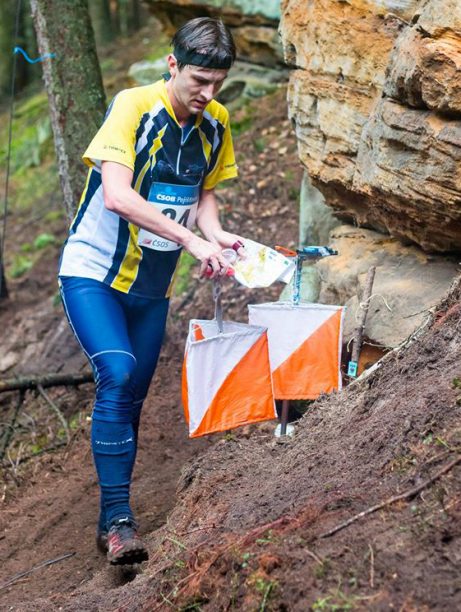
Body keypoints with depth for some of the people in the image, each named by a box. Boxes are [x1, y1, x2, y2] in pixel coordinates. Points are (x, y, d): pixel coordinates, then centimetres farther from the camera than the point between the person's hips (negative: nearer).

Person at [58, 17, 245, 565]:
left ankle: (113, 521, 20)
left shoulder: (215, 123, 0)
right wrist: (191, 240, -34)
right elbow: (118, 196, -30)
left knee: (131, 399, 9)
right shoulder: (133, 107, -19)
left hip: (152, 286, 6)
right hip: (93, 272, -6)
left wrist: (214, 234, -9)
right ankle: (117, 518, -16)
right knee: (117, 376, -24)